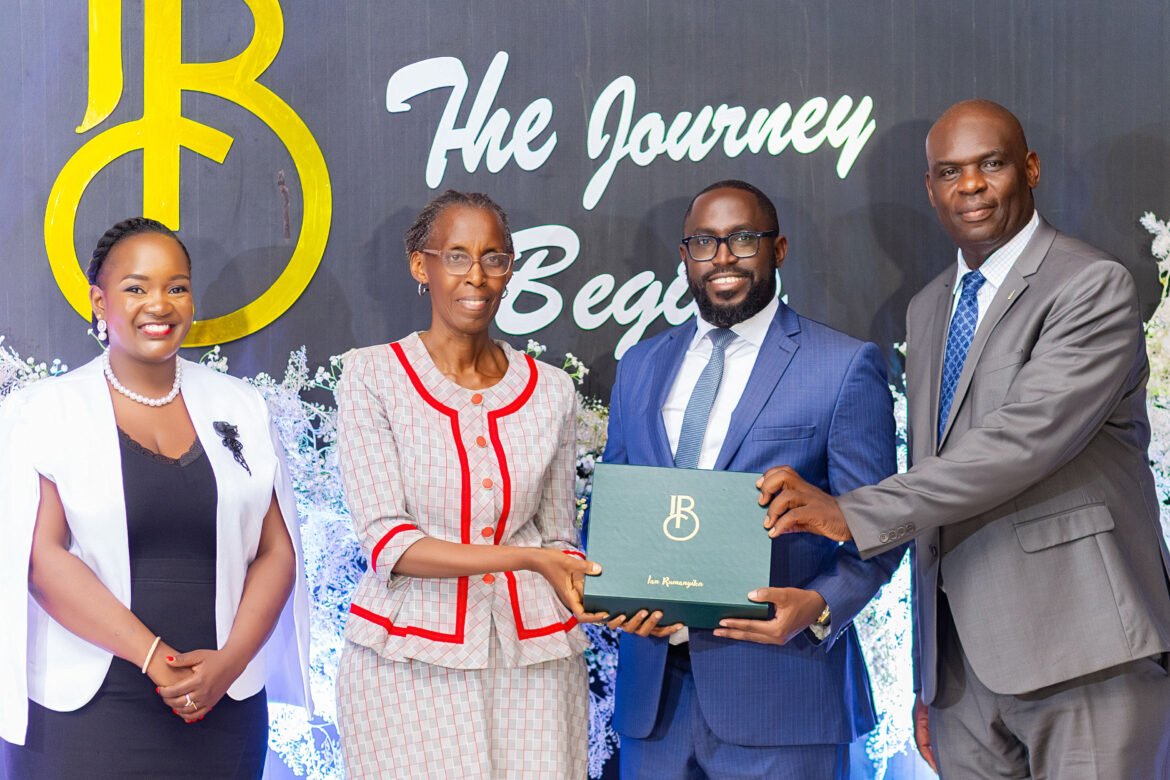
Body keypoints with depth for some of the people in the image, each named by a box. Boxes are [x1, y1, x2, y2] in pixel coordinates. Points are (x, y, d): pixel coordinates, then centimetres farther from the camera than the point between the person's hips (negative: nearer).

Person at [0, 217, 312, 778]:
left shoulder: (239, 409, 8)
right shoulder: (47, 412, 0)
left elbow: (277, 551, 5)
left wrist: (229, 661, -10)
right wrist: (155, 656, -16)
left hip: (222, 706, 3)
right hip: (83, 711, -2)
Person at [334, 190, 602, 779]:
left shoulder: (549, 390, 7)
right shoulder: (372, 377, -3)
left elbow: (557, 539, 11)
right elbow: (386, 541, -11)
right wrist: (525, 558, -22)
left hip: (532, 656, 3)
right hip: (410, 658, -2)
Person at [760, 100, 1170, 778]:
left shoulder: (1094, 286, -7)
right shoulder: (929, 310, 17)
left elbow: (1027, 437, -21)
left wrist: (851, 513, -22)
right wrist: (927, 676, 16)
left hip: (1081, 654, -6)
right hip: (966, 661, 6)